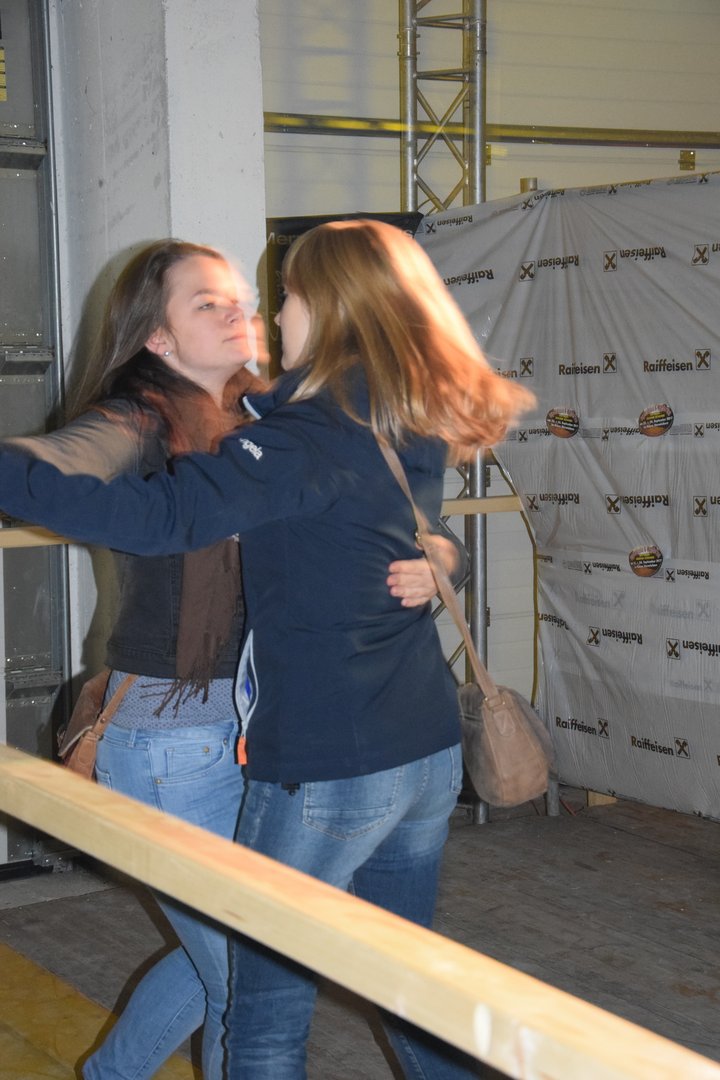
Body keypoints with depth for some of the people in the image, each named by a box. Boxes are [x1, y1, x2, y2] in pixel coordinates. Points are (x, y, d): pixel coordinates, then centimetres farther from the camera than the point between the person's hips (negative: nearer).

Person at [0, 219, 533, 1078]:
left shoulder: (310, 435, -17)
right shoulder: (415, 432, 7)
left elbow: (161, 516, -29)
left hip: (326, 769, -8)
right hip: (429, 751, 8)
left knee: (268, 1010, 6)